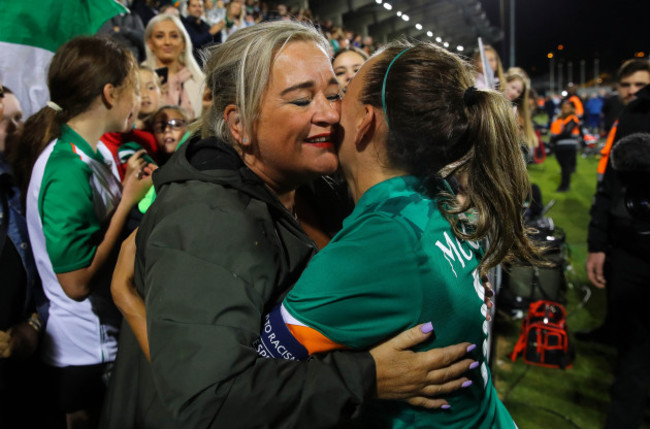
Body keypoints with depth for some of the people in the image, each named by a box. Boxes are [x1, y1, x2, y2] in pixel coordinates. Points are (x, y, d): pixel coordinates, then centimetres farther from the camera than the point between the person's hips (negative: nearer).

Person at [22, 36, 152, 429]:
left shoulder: (84, 156, 4)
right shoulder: (68, 170, -24)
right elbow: (76, 282, -26)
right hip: (88, 355, -8)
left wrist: (128, 187, 2)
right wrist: (129, 199, -21)